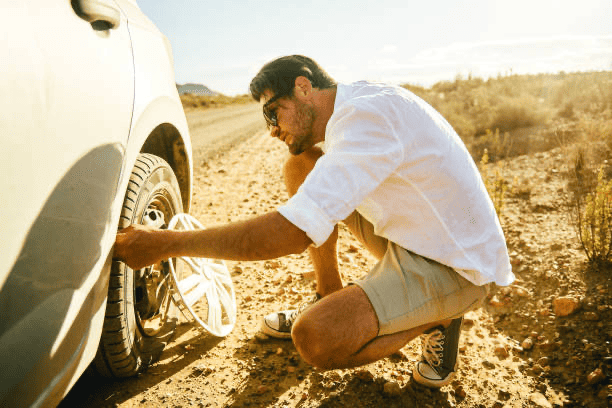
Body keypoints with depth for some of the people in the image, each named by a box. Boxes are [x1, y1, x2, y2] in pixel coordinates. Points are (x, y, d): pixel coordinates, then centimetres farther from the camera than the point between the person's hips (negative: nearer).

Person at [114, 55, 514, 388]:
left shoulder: (368, 113, -26)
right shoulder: (356, 109, 4)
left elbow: (293, 233, -33)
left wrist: (165, 243, -25)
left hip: (458, 266, -9)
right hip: (410, 234, 9)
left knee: (316, 338, -28)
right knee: (300, 166, 2)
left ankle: (437, 320, 0)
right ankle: (330, 301, 14)